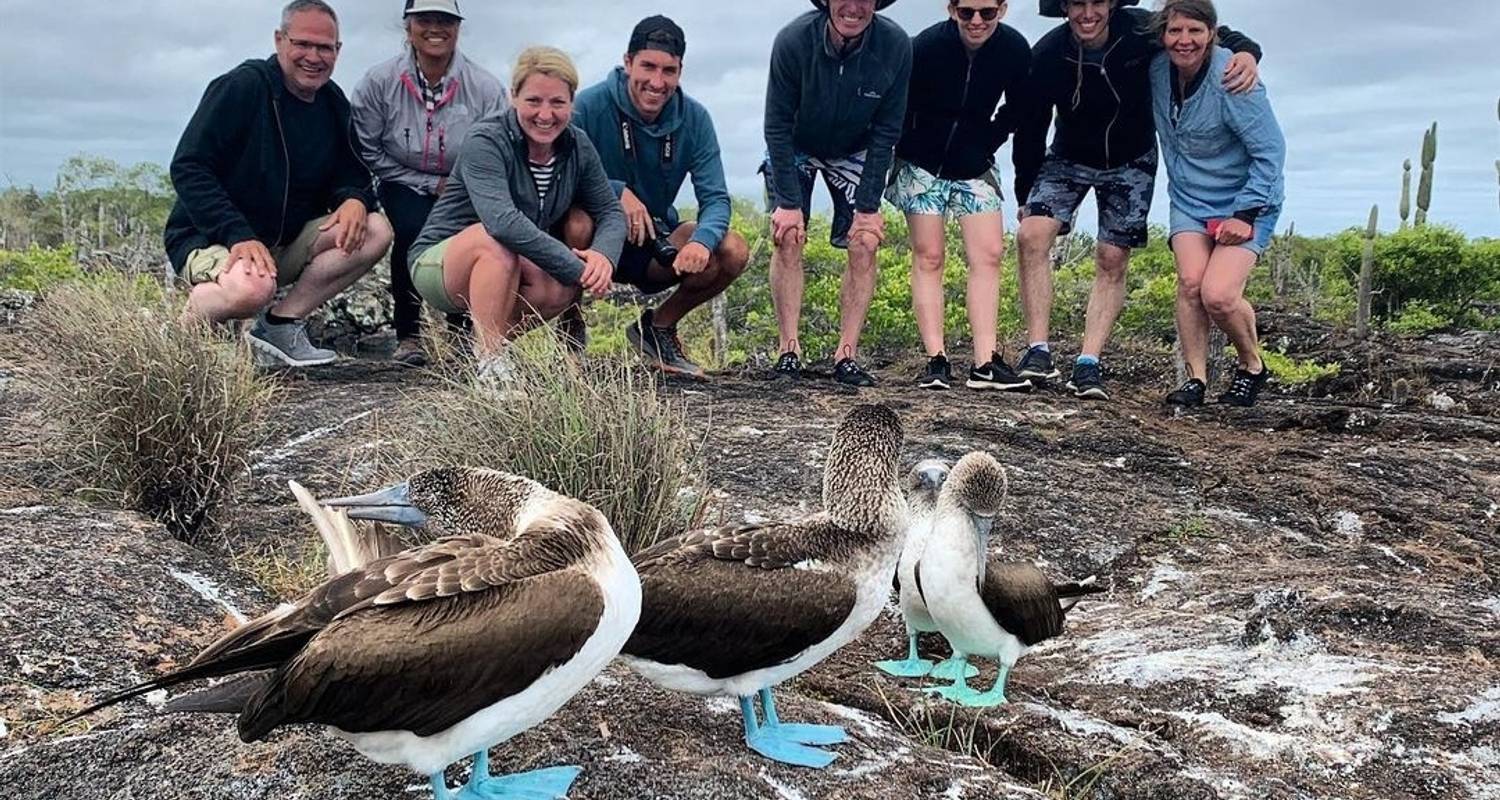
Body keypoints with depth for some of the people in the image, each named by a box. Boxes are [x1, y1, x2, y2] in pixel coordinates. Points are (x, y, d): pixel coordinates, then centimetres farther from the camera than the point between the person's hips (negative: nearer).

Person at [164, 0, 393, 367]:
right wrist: (238, 236, -29)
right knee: (252, 289, -39)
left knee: (375, 230, -15)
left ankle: (281, 324, -12)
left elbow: (349, 175, 12)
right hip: (210, 239, -7)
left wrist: (355, 199, -15)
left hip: (287, 244, 7)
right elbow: (187, 169, -17)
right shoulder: (241, 87, -13)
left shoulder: (333, 103, 7)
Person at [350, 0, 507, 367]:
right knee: (413, 230, -30)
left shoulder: (485, 87, -15)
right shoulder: (379, 82, -13)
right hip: (406, 186, 0)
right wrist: (432, 184, -13)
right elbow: (368, 152, -8)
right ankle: (407, 334, -8)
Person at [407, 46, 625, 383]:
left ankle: (479, 336, 0)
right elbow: (503, 220, -38)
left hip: (506, 274, 6)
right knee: (496, 240, -36)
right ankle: (488, 357, -28)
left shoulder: (577, 147, -4)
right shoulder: (486, 141, -23)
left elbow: (610, 212, -1)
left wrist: (603, 256, -26)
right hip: (438, 263, -5)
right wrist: (577, 268, -37)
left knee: (561, 288, -25)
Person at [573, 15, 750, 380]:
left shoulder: (694, 118, -6)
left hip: (655, 245, 4)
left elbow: (715, 197, -11)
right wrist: (617, 191, -35)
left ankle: (660, 325, 6)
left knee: (732, 252, -20)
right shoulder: (589, 106, -18)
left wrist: (702, 240, -32)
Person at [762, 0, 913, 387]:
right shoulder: (793, 40, -30)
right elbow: (778, 126, -23)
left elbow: (886, 132, -17)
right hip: (793, 149, -1)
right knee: (788, 237, -13)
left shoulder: (896, 46, -26)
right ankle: (789, 350, -6)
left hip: (853, 153, 2)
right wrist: (789, 202, -24)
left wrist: (868, 205, -18)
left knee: (865, 242, -9)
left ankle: (847, 354, -4)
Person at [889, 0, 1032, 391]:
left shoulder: (1016, 50, -12)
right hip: (922, 163, -3)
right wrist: (906, 153, -9)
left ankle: (985, 363, -6)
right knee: (929, 256, -5)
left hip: (975, 165, 3)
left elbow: (1017, 110, 6)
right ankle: (936, 360, -4)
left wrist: (987, 146, 1)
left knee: (989, 254, -6)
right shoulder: (926, 46, -21)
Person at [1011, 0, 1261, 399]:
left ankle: (1088, 365, -3)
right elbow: (1030, 129, -10)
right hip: (1068, 159, 0)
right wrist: (1026, 194, -2)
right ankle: (1039, 352, -18)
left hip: (1131, 163, 0)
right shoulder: (1046, 55, -22)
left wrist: (1246, 51, -34)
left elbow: (1210, 35, -11)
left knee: (1112, 260, -5)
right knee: (1031, 235, -20)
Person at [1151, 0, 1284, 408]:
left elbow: (1270, 151, -19)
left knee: (1218, 295, -18)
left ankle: (1252, 367, 9)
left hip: (1247, 202, -5)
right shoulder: (1158, 68, -6)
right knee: (1189, 282, -16)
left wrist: (1245, 214, -21)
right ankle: (1196, 378, -4)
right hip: (1189, 199, 5)